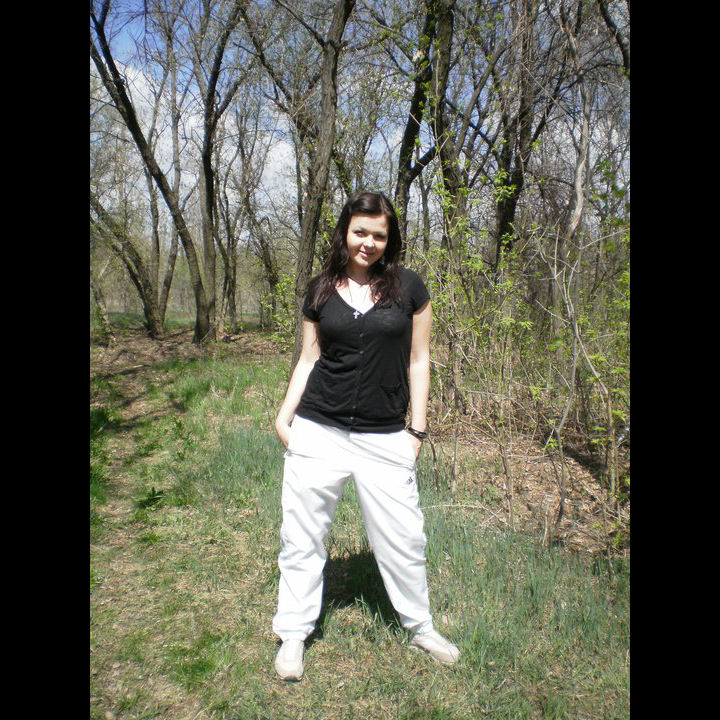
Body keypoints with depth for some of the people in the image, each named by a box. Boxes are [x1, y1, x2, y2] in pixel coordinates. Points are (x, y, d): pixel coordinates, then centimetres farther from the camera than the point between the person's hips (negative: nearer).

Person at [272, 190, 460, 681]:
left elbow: (418, 361, 3)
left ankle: (421, 627, 35)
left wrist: (418, 429, 1)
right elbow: (308, 360, 8)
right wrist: (283, 418, -1)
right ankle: (294, 635, 30)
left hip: (385, 438, -1)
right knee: (303, 537, 9)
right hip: (317, 433, 1)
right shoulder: (321, 289, 5)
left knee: (403, 537, 9)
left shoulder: (409, 287, 1)